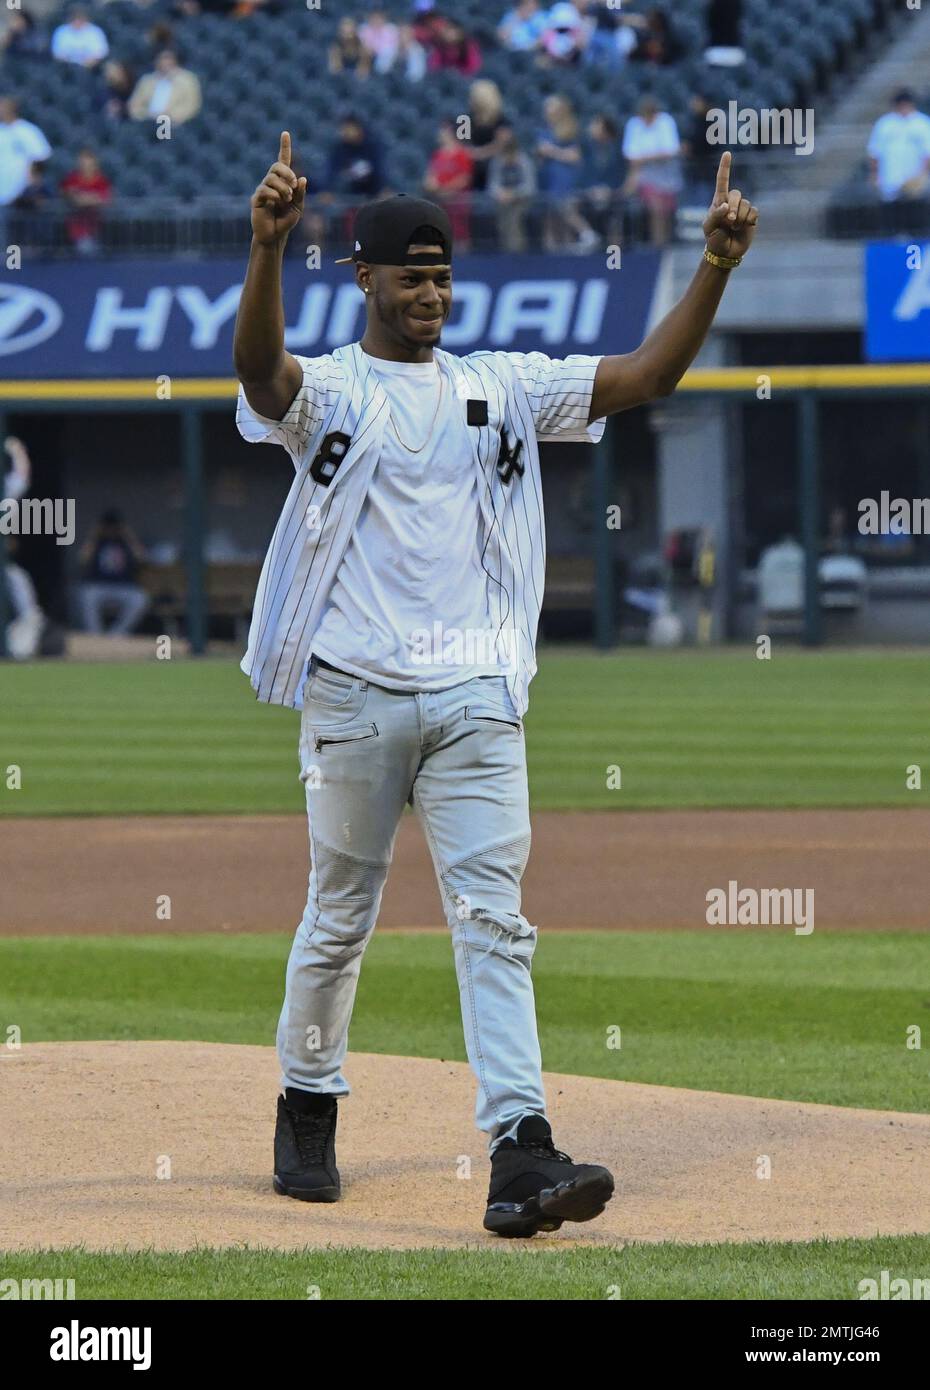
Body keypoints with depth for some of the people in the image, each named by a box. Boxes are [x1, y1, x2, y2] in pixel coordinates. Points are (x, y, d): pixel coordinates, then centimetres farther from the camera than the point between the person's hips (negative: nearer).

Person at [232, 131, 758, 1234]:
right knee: (339, 916, 8)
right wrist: (267, 250, -42)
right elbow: (260, 368, -23)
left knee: (492, 918, -7)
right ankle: (307, 1114, 28)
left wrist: (716, 265, -11)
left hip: (477, 698, 2)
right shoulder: (326, 390, 1)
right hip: (356, 691, -2)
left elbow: (645, 376, 4)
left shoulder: (502, 387, 12)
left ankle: (520, 1156, -16)